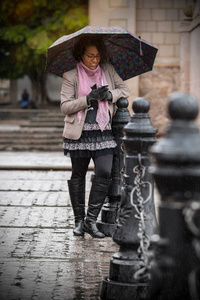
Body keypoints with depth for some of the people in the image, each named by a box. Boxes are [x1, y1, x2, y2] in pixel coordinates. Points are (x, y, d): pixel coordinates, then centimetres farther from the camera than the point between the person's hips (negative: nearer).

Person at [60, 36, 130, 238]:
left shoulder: (108, 70, 8)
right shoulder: (70, 76, -2)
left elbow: (125, 90, 13)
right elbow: (65, 107, -7)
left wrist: (110, 95, -8)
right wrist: (89, 98, -18)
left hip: (103, 131, 2)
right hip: (80, 132, -2)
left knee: (104, 173, -11)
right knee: (78, 176, 6)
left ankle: (91, 220, -1)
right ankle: (79, 220, 19)